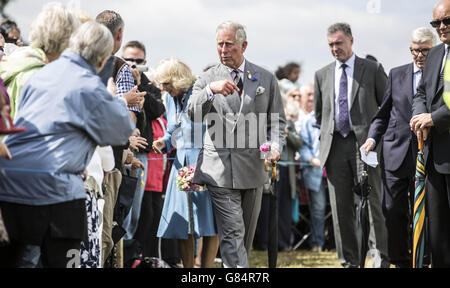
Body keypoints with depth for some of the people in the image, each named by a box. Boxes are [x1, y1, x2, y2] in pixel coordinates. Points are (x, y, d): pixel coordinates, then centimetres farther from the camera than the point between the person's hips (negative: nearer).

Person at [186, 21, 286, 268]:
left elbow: (277, 120, 11)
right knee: (232, 233, -11)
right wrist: (211, 90, -28)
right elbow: (193, 114, -11)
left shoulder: (266, 79, 9)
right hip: (220, 168, -3)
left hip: (253, 166, 3)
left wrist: (276, 146, -8)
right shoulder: (207, 79, 4)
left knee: (246, 235, 12)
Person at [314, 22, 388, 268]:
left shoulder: (372, 69, 5)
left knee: (371, 203, -7)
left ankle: (381, 257, -3)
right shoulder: (322, 75, 14)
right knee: (340, 208, 3)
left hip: (365, 143, -3)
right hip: (335, 145, 3)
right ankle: (349, 260, 8)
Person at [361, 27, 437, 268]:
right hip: (396, 154, 2)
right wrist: (372, 138, 2)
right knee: (393, 210, 0)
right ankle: (400, 261, 12)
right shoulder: (397, 75, 12)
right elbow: (383, 114, 15)